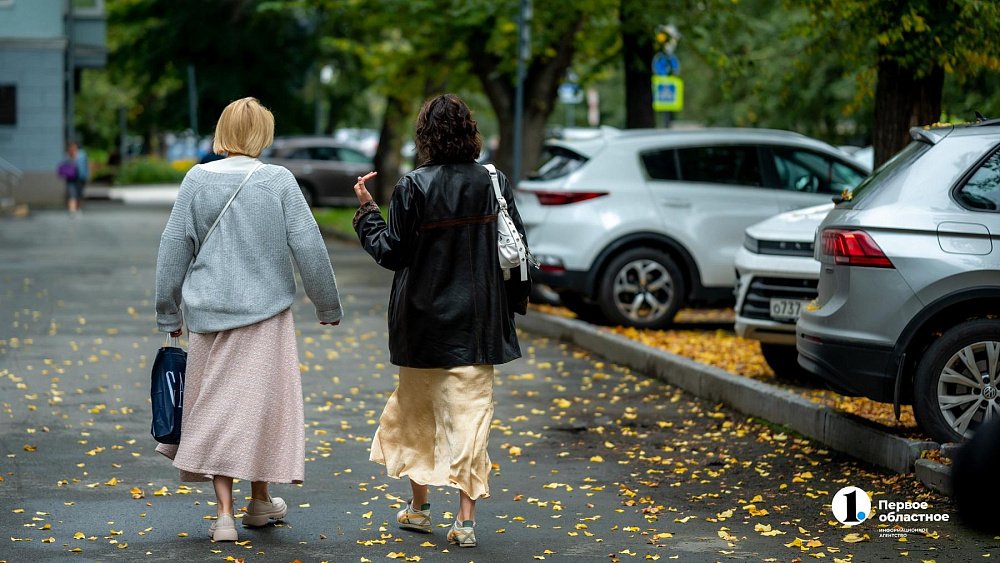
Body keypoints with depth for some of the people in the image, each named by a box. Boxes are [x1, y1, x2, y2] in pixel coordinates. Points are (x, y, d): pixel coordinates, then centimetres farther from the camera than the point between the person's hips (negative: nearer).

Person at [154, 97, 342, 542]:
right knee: (260, 401, 11)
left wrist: (168, 313, 13)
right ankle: (259, 500, 24)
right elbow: (309, 248, -4)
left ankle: (225, 512, 2)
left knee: (216, 406, 7)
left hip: (208, 311, 2)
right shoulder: (278, 181, -6)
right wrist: (328, 306, 8)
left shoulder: (197, 179, -1)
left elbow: (173, 250, 3)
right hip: (265, 309, -1)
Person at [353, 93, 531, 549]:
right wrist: (516, 299, 16)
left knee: (416, 409, 16)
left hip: (424, 320, -2)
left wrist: (366, 211, 6)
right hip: (478, 320, 2)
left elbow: (391, 252, -8)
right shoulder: (493, 182, -2)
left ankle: (418, 506, 27)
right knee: (470, 413, 2)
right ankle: (466, 518, -2)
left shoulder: (413, 187, -11)